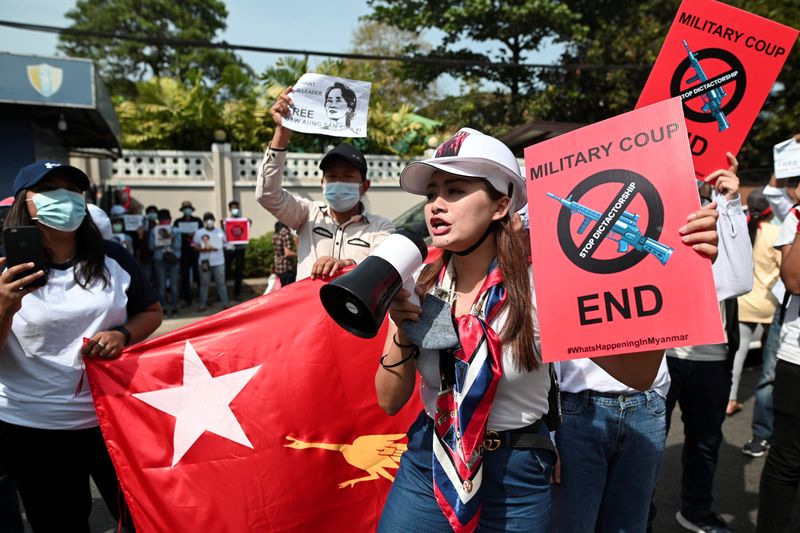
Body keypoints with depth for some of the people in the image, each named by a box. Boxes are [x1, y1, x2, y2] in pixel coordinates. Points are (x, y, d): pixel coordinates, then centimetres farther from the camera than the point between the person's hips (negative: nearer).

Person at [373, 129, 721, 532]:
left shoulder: (539, 287, -18)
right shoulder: (416, 286, -9)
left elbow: (638, 373, -20)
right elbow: (390, 402, -5)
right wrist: (402, 332, -23)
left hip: (516, 477, -2)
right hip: (425, 466, 2)